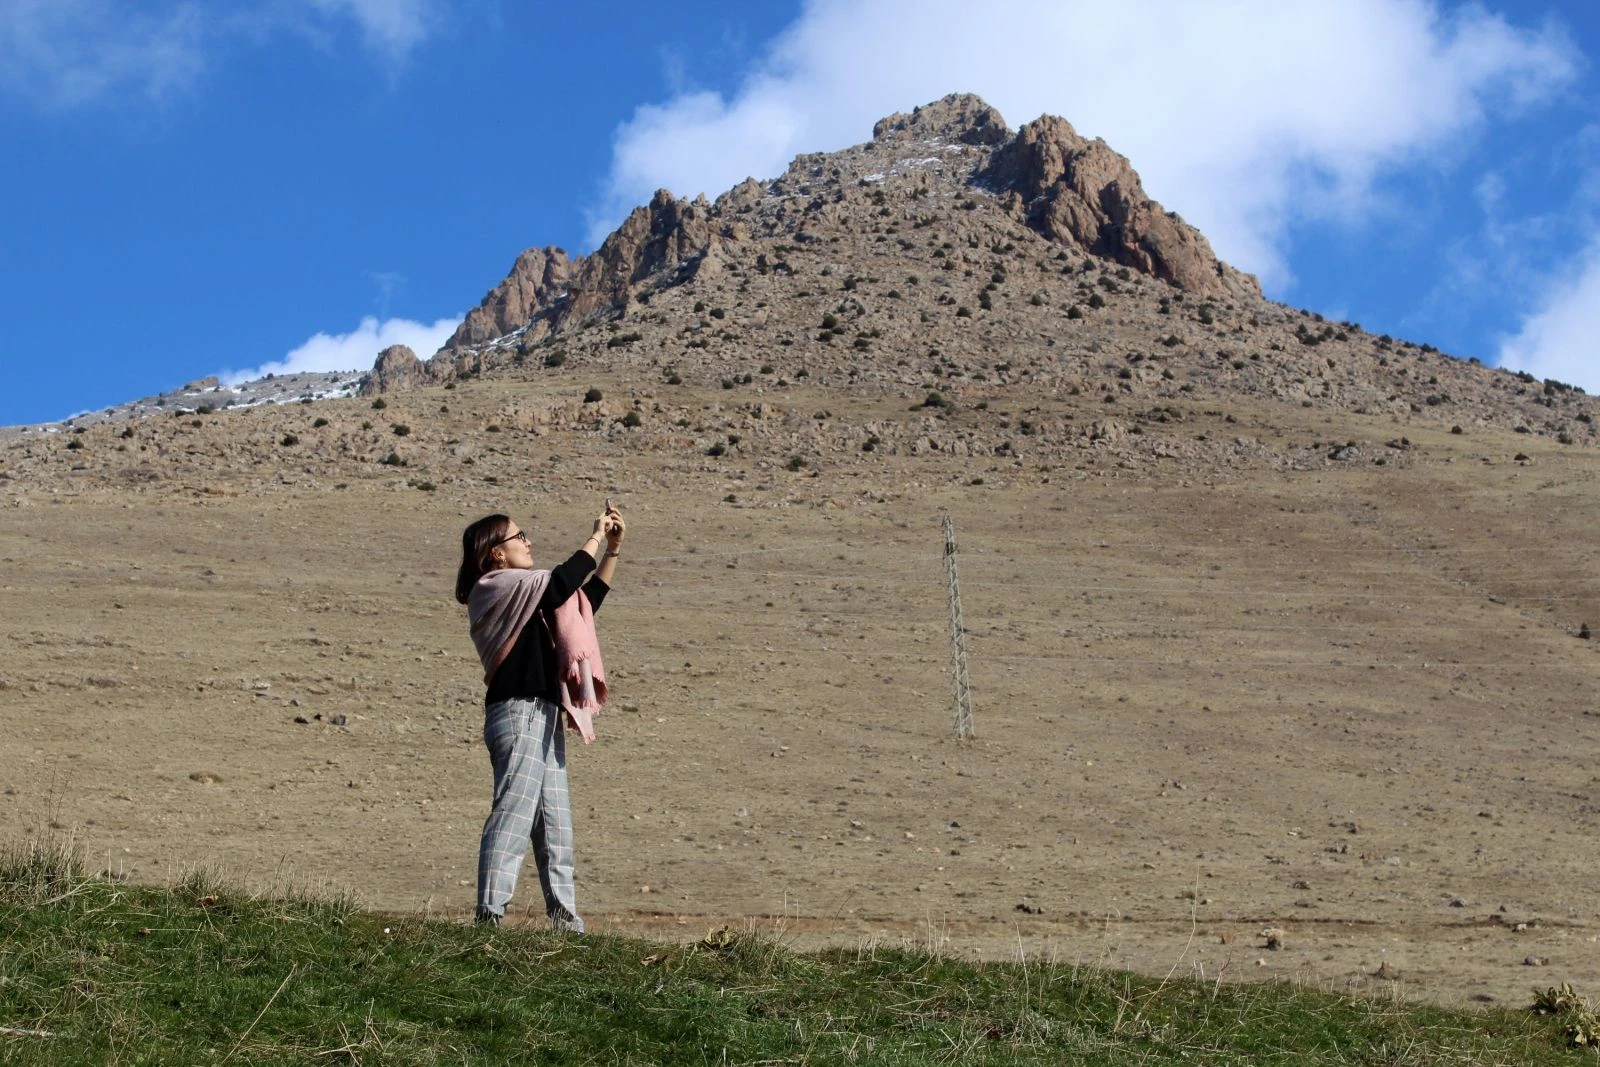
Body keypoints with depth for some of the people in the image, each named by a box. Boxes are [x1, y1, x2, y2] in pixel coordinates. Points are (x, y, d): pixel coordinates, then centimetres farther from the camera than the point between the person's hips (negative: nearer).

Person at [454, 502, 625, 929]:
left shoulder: (524, 593, 22)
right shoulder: (498, 588, -7)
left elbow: (585, 601, 24)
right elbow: (563, 582, -19)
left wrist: (613, 549, 19)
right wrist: (596, 537, -7)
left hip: (543, 716, 10)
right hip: (518, 714, -10)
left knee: (554, 822, 11)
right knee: (513, 815, -12)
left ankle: (564, 918, 16)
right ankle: (489, 913, -13)